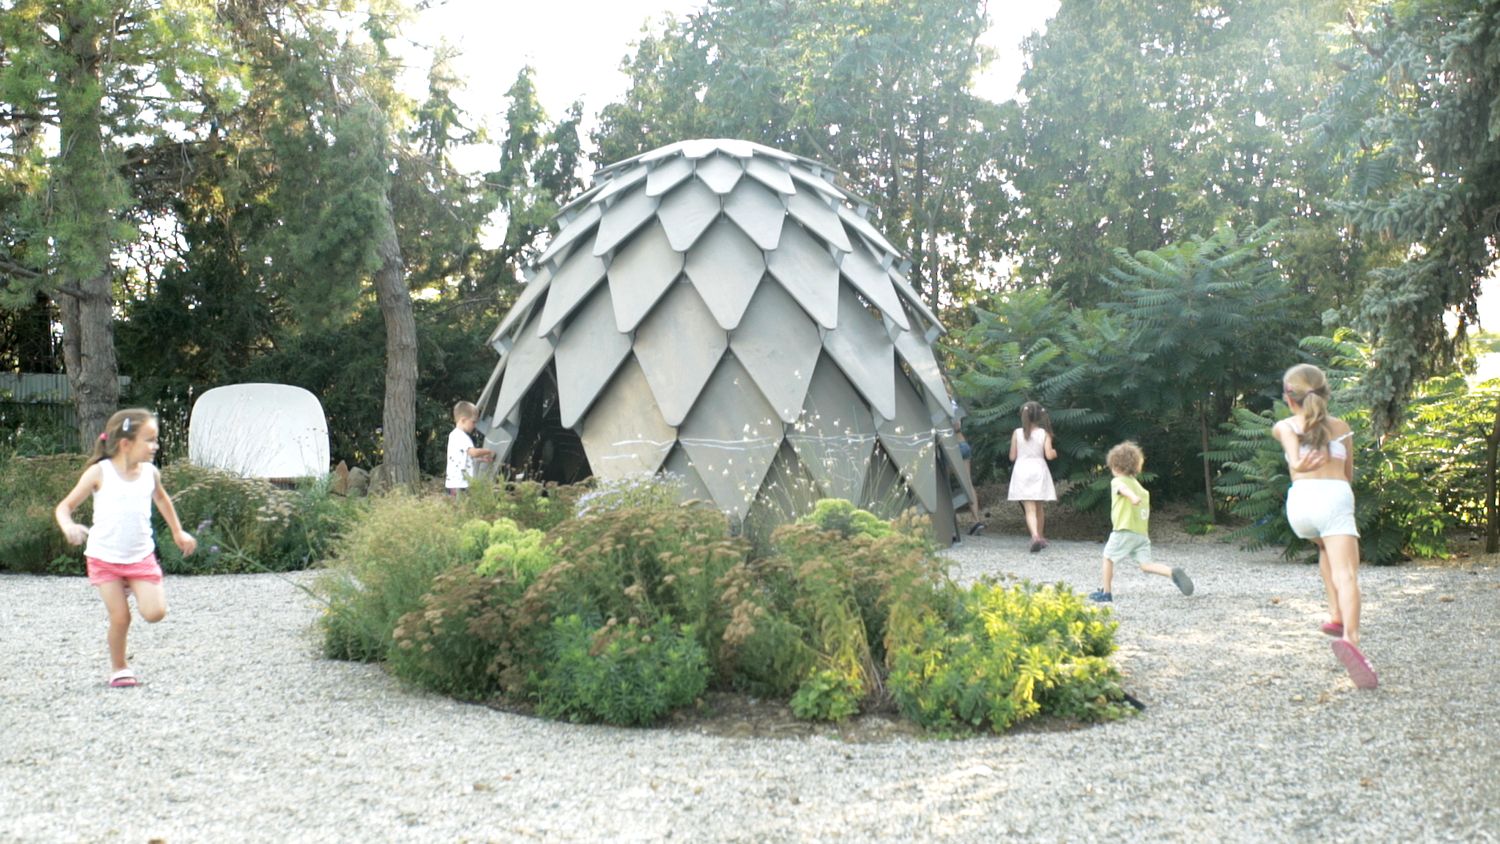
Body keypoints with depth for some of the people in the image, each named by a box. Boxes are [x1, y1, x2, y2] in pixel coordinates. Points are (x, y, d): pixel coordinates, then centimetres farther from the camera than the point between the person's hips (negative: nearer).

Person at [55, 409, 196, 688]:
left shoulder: (150, 473, 0)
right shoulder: (100, 473, -11)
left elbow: (161, 498, 23)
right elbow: (64, 507, -7)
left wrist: (178, 532, 25)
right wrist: (68, 527, -29)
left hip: (141, 557, 3)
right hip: (105, 558, -3)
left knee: (155, 612, -9)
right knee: (120, 618, -6)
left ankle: (136, 589, 24)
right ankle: (118, 668, 18)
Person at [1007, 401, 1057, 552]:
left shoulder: (1017, 433, -2)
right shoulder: (1044, 433, -2)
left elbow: (1012, 456, 0)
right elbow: (1049, 455, -10)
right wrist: (1054, 453, 12)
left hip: (1022, 470, -1)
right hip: (1039, 470, 1)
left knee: (1030, 509, -7)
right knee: (1039, 507, 19)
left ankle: (1035, 536, -29)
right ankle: (1041, 537, 30)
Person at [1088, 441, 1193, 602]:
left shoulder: (1117, 481, -1)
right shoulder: (1138, 485, 23)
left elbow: (1124, 488, -25)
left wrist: (1133, 497, -48)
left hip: (1124, 530, -7)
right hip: (1142, 532, 7)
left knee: (1108, 557, 11)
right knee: (1146, 565, 1)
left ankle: (1106, 592, 15)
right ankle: (1173, 572, -22)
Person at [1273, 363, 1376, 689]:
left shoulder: (1284, 427, 18)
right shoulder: (1341, 427, 21)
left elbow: (1291, 443, -7)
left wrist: (1298, 465, -26)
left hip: (1299, 498, 2)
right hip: (1335, 497, -2)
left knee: (1326, 549, 33)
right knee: (1345, 572, -17)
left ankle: (1336, 616, 25)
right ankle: (1350, 637, -41)